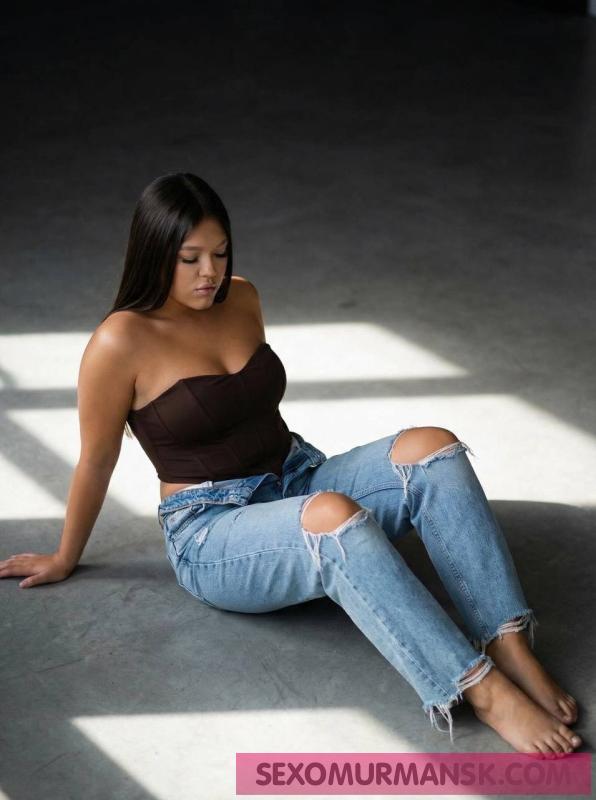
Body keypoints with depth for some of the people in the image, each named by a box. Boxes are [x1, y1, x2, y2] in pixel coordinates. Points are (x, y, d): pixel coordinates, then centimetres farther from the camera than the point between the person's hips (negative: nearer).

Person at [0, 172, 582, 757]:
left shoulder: (240, 299, 6)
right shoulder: (122, 342, -13)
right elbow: (97, 461, -3)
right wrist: (64, 560, 8)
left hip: (302, 478, 7)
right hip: (213, 534, -7)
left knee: (435, 448, -20)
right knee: (334, 516, -40)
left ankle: (512, 652, -30)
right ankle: (483, 692, -40)